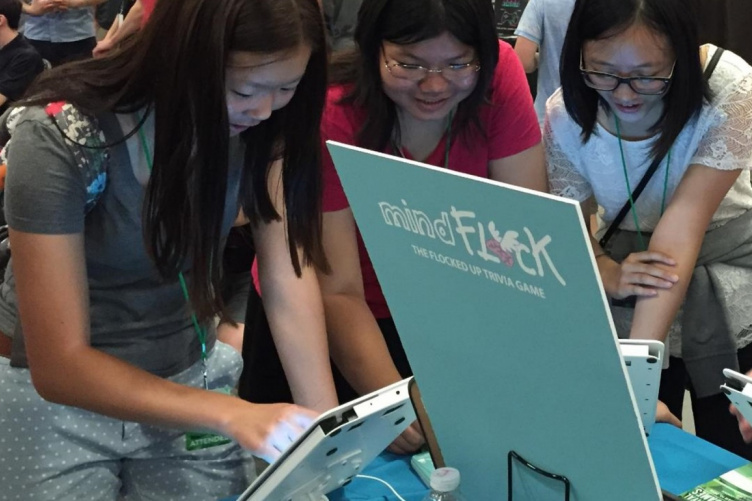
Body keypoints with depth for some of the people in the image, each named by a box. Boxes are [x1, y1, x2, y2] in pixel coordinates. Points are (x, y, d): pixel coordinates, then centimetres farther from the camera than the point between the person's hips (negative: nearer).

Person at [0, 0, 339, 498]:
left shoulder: (261, 125, -15)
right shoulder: (61, 136, -28)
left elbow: (290, 277, -17)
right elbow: (59, 364, -29)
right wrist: (232, 415, -39)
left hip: (189, 377, 4)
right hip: (59, 397, -3)